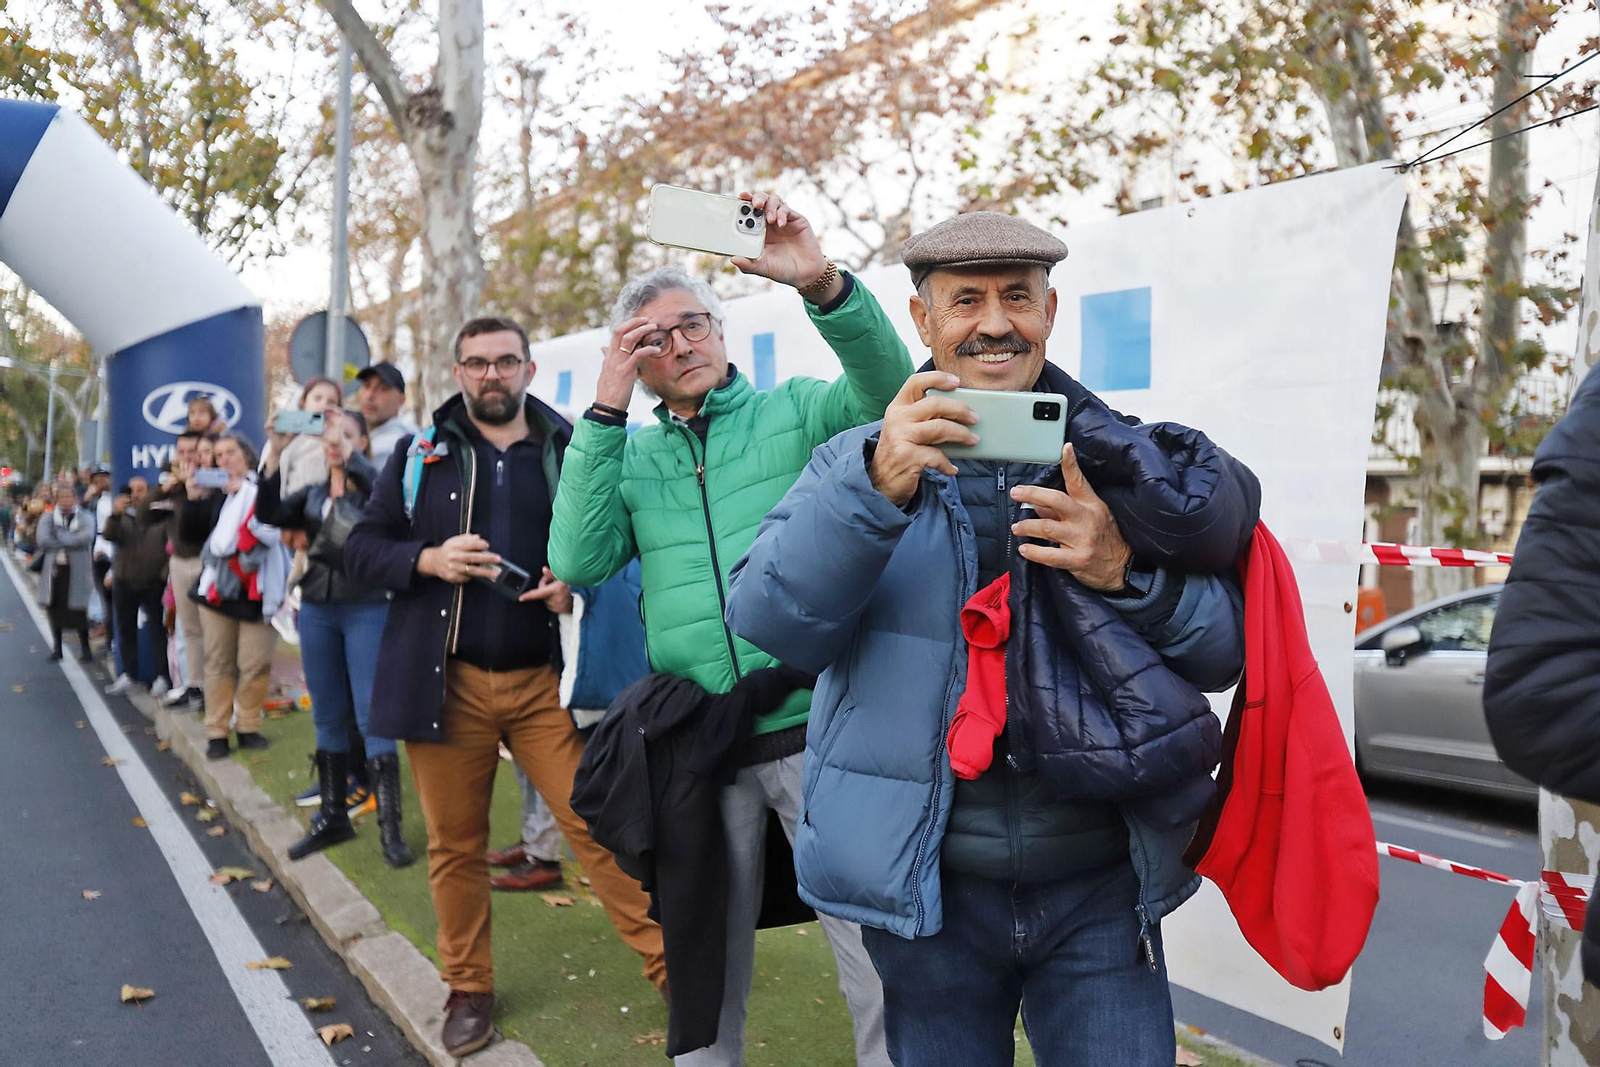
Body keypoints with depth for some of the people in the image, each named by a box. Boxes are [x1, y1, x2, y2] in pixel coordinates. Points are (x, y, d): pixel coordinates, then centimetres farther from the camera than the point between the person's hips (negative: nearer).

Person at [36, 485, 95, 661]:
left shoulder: (85, 518, 4)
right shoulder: (48, 517, 8)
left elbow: (87, 537, -16)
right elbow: (43, 540, -8)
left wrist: (60, 538, -13)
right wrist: (71, 542, -11)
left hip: (77, 570, -2)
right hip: (53, 568, 2)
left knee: (78, 609, -5)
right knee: (54, 607, 6)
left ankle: (84, 647, 6)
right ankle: (56, 646, 18)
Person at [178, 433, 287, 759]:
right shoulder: (214, 495, 15)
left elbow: (275, 522, -17)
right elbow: (190, 534, 13)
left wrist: (244, 490, -14)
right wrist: (193, 501, -1)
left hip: (256, 590, -4)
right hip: (217, 588, 4)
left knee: (255, 664, -4)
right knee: (218, 663, 4)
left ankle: (248, 727, 11)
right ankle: (216, 733, 8)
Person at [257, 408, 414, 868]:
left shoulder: (372, 487, 0)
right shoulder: (312, 494, 13)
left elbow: (375, 483, -24)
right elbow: (268, 514, -3)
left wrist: (348, 450, -21)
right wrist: (276, 454, -11)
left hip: (367, 610, -5)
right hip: (317, 610, 5)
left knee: (372, 715, -7)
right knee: (327, 717, 11)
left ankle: (390, 828, -4)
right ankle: (332, 817, 22)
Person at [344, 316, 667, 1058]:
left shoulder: (569, 449, 5)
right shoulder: (419, 452, 7)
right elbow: (361, 550, 7)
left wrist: (578, 584, -11)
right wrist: (427, 559, -13)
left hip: (547, 678, -1)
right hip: (446, 681, 1)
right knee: (455, 845, 10)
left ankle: (668, 968, 10)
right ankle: (468, 990, 27)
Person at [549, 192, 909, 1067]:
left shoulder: (797, 412, 2)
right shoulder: (632, 456, 10)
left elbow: (886, 390, -17)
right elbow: (578, 562, -5)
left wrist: (821, 285, -34)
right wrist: (604, 410, -8)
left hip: (816, 731, -2)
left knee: (879, 959, 3)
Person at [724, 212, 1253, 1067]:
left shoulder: (1122, 460, 4)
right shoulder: (857, 463, 0)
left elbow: (1226, 651, 4)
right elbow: (769, 623, -14)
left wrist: (1127, 573, -16)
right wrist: (879, 490, -28)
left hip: (1098, 891, 1)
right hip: (928, 890, 0)